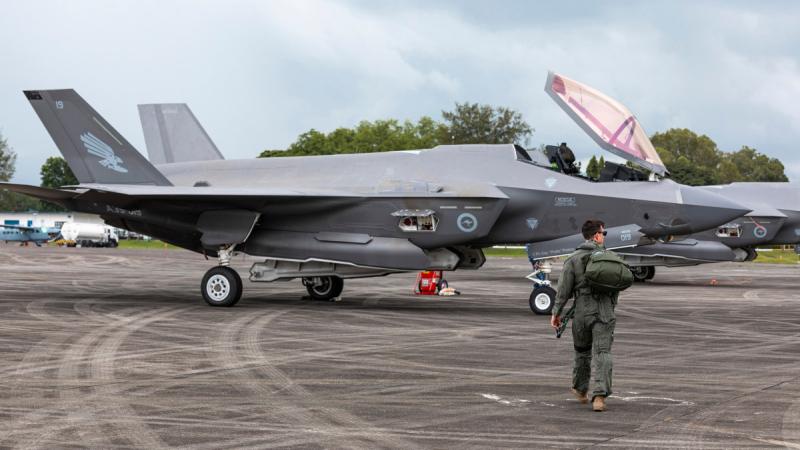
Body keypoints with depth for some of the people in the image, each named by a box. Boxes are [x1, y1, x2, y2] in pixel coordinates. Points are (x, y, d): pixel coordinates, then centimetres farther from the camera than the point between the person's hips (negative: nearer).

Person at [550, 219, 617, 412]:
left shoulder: (574, 259, -2)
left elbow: (564, 289, -5)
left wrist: (556, 313, 1)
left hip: (583, 310, 0)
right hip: (605, 311, 0)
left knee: (582, 351, 17)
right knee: (602, 353, -4)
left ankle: (581, 390, 32)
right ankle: (600, 395, -17)